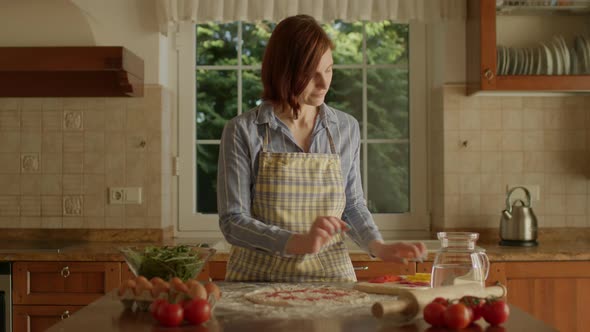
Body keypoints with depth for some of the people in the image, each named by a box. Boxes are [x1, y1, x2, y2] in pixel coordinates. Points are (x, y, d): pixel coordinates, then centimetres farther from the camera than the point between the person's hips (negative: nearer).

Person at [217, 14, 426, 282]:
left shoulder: (347, 129, 5)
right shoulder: (242, 131, -5)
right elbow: (232, 221, -7)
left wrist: (377, 246, -3)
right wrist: (299, 242, -21)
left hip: (331, 275, 3)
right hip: (261, 277, -2)